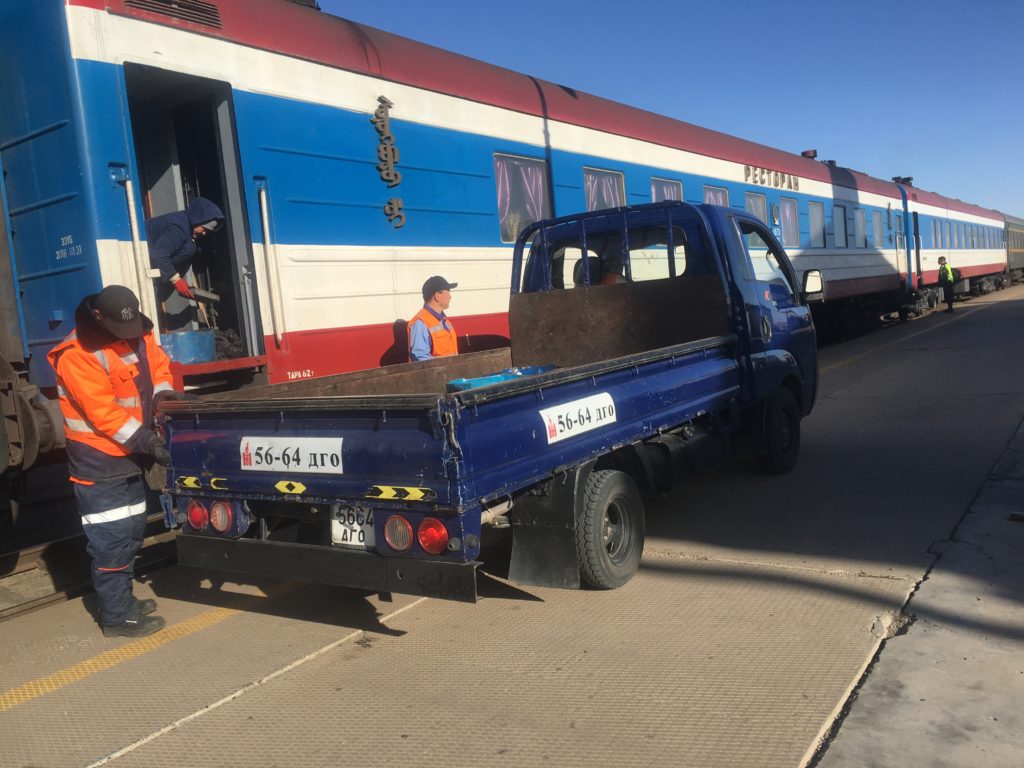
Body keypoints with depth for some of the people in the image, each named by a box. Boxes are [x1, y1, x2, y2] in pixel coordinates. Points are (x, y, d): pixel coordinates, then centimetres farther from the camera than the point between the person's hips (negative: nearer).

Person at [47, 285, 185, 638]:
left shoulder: (138, 333, 1)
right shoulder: (78, 354, -22)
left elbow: (158, 364, 13)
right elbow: (102, 412, -25)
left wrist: (162, 393, -8)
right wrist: (145, 441, -28)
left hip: (129, 454, 9)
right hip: (99, 460, -9)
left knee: (131, 531, 18)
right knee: (111, 540, -5)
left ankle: (123, 600, 33)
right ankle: (117, 616, 6)